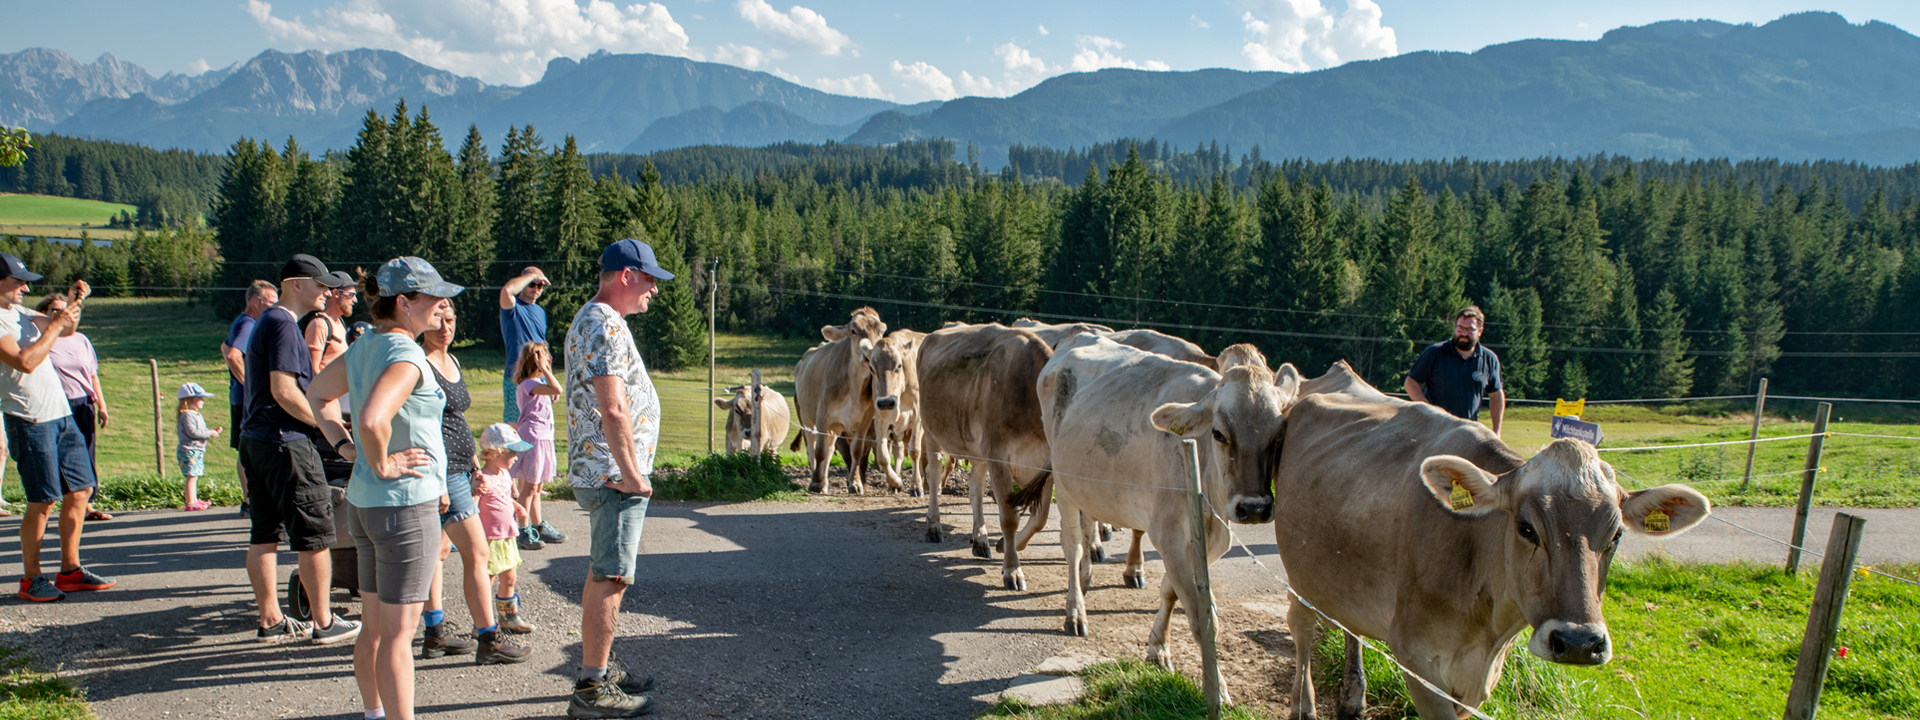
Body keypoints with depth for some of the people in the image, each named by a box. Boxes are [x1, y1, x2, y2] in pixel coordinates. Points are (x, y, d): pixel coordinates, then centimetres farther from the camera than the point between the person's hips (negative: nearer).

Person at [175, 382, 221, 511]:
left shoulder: (196, 415, 19)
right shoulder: (187, 415, -15)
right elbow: (193, 432, -22)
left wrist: (212, 431, 12)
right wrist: (209, 434, -16)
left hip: (197, 451, 10)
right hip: (189, 451, -10)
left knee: (194, 476, 16)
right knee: (191, 476, -11)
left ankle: (195, 500, 23)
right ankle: (190, 503, -10)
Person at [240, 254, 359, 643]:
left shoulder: (265, 321, 20)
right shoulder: (283, 324, -13)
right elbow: (284, 391, -20)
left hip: (254, 438, 10)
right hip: (285, 441, -10)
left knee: (265, 534, 11)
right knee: (315, 534, -3)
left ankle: (271, 620, 17)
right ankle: (323, 622, 3)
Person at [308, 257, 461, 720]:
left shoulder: (364, 348, 8)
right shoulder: (405, 355, -20)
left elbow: (318, 394, 23)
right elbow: (373, 420, -36)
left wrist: (348, 449, 14)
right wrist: (381, 464, -18)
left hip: (363, 503, 9)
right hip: (407, 506, -9)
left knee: (375, 627, 19)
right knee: (399, 633, -2)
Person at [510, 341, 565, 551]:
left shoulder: (536, 382, 16)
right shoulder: (528, 384, -17)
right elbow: (556, 389, -30)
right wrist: (543, 370, -22)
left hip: (543, 438, 10)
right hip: (532, 438, -10)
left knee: (536, 487, 16)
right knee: (529, 487, -7)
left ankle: (539, 527, 23)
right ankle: (523, 532, -4)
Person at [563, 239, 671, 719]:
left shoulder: (592, 320, 19)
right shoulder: (605, 326, -17)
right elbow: (613, 408, -25)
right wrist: (630, 472, -21)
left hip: (605, 473, 11)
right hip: (613, 474, -11)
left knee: (604, 573, 17)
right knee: (611, 579, -8)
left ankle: (598, 668, 27)